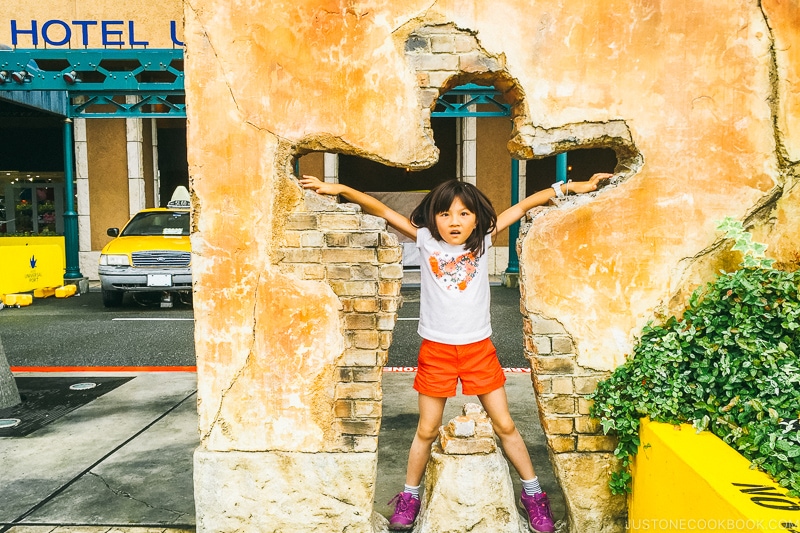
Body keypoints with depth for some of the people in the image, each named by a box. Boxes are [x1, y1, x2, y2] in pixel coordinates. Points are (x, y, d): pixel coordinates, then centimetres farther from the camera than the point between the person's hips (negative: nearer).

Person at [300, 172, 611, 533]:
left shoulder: (484, 240, -2)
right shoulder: (425, 240, -5)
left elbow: (522, 206, 0)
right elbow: (381, 210, -7)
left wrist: (571, 187, 0)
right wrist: (339, 189, -14)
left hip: (479, 348, 1)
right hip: (436, 350, -1)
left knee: (504, 425, 11)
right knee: (426, 430, 12)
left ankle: (533, 495, 30)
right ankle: (409, 496, 32)